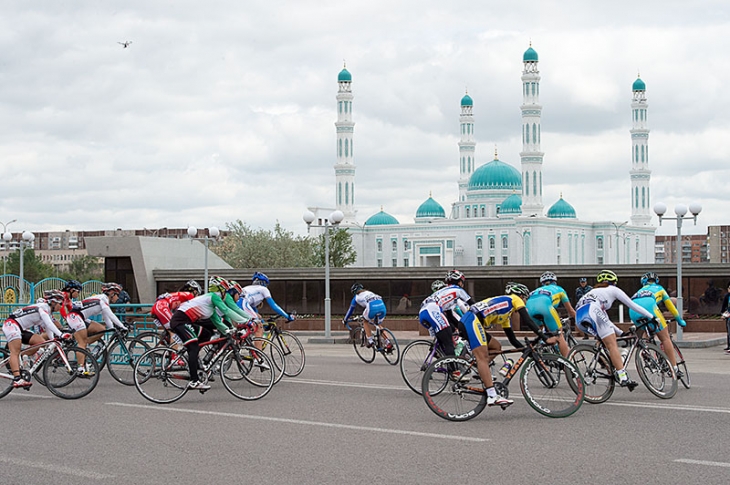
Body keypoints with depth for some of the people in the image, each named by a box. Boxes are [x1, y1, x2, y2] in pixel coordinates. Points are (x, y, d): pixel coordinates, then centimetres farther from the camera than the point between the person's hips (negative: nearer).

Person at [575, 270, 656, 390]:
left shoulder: (595, 291, 41)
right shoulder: (613, 290, 22)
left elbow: (605, 320, 44)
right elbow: (632, 305, 21)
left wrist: (621, 333, 47)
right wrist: (652, 317, 28)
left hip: (579, 319, 7)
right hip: (591, 311, -7)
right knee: (612, 345, -10)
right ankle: (623, 377, -20)